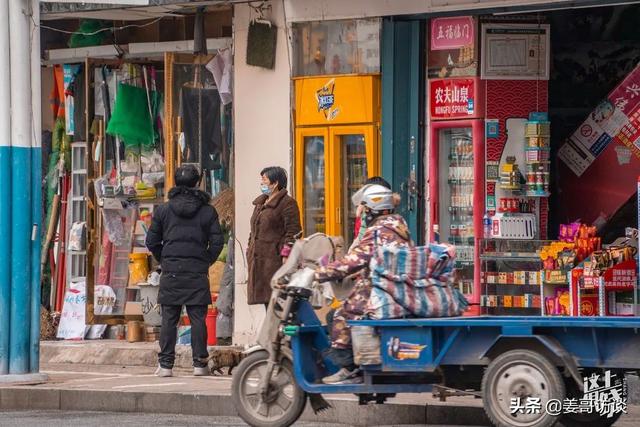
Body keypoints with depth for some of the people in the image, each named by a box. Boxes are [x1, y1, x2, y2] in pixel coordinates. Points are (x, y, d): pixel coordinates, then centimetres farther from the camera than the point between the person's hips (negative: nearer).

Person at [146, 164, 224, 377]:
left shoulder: (163, 210, 3)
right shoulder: (207, 211, 2)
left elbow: (151, 241, 5)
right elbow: (217, 242, 0)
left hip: (171, 272, 0)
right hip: (197, 273, 0)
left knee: (169, 319, 2)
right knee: (198, 319, 3)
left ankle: (165, 364, 0)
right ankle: (199, 363, 1)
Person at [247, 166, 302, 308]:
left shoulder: (287, 203, -6)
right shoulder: (260, 203, 22)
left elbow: (293, 232, -12)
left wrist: (285, 254, -18)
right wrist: (250, 249, 19)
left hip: (275, 259, -9)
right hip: (258, 262, 9)